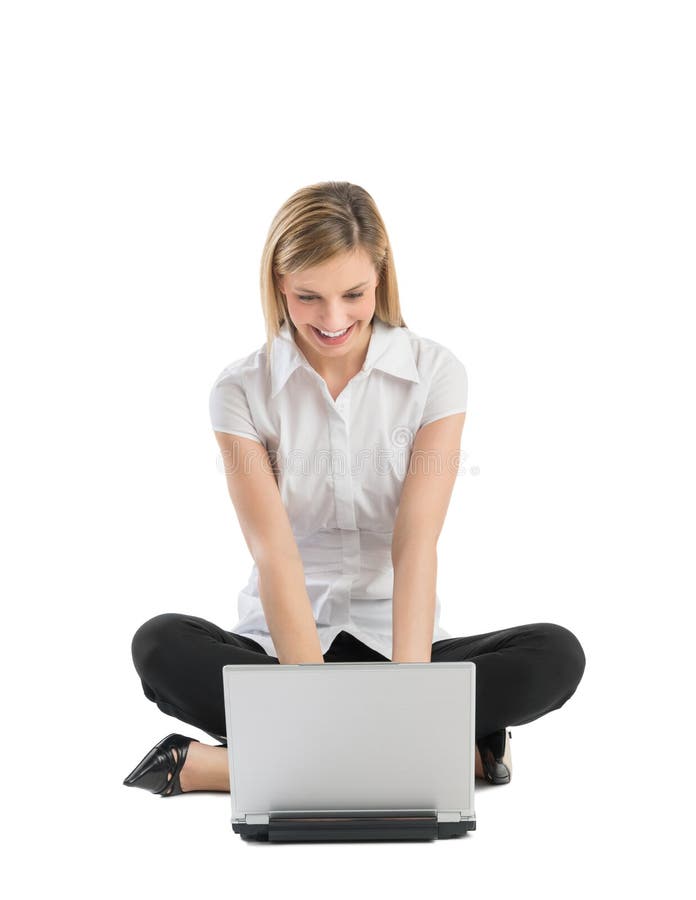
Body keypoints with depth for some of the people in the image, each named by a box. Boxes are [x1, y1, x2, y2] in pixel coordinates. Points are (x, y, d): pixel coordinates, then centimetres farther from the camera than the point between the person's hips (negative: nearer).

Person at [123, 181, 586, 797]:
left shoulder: (436, 374, -4)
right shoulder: (243, 389, -4)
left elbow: (416, 543, -14)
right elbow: (275, 554, -16)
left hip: (394, 638, 1)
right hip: (282, 644, 0)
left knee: (557, 655, -25)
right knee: (161, 645, -29)